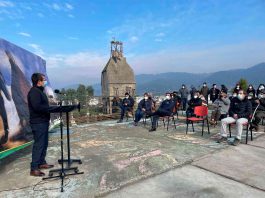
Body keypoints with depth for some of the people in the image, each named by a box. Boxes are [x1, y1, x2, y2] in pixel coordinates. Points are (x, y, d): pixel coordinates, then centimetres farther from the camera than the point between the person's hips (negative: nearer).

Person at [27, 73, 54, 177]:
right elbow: (37, 107, -26)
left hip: (43, 121, 10)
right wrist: (50, 108, -19)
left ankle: (42, 162, 27)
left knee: (44, 143, 16)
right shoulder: (34, 92, -15)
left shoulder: (39, 91, 18)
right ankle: (34, 168, 2)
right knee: (38, 144, -6)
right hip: (38, 123, -10)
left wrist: (49, 108, 5)